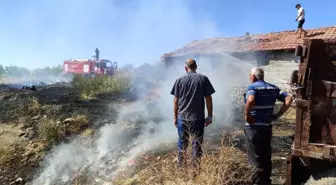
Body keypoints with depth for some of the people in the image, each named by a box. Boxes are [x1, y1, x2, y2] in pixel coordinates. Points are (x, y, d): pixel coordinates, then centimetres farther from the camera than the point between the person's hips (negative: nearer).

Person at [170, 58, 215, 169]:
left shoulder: (179, 80, 2)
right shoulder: (203, 79, -2)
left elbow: (176, 101, 3)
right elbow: (208, 99, -3)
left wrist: (175, 117, 11)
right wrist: (210, 116, 4)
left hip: (182, 118, 2)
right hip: (197, 118, -2)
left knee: (182, 144, 14)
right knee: (197, 144, 9)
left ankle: (181, 168, 24)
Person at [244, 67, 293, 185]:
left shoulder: (252, 87, -11)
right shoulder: (273, 88, 9)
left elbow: (250, 100, -32)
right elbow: (289, 99, 3)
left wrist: (247, 115, -18)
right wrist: (277, 115, 2)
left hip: (253, 127, -7)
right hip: (267, 127, 7)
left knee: (256, 158, 4)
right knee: (266, 157, 19)